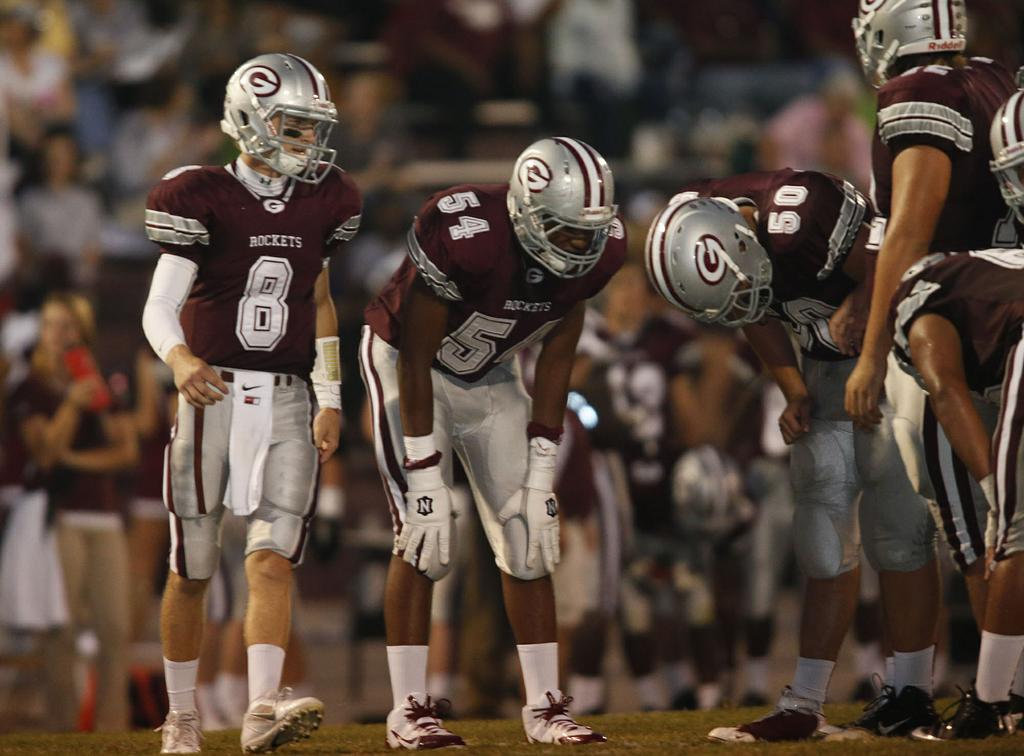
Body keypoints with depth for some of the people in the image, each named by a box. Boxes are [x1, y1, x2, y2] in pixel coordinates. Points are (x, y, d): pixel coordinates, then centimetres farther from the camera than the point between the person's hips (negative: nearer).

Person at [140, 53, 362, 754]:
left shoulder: (322, 202, 7)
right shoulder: (205, 198, -8)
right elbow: (160, 307, -15)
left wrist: (330, 399, 15)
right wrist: (180, 359, -37)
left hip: (286, 402, 3)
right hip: (213, 393, -3)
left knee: (272, 559, -13)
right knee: (192, 570, 5)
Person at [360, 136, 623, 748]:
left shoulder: (597, 250, -20)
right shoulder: (465, 235, -37)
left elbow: (556, 358, -6)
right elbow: (416, 361, -27)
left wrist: (541, 475, -7)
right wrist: (426, 480, -26)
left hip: (490, 376, 5)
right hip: (407, 365, -5)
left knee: (529, 538, -1)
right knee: (426, 541, -14)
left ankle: (546, 706, 5)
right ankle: (410, 709, -7)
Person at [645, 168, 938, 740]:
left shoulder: (800, 216, -35)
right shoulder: (699, 239, -13)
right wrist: (795, 393, -3)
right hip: (829, 366, 7)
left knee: (895, 520, -10)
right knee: (824, 521, 2)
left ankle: (913, 693, -1)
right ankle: (805, 706, 2)